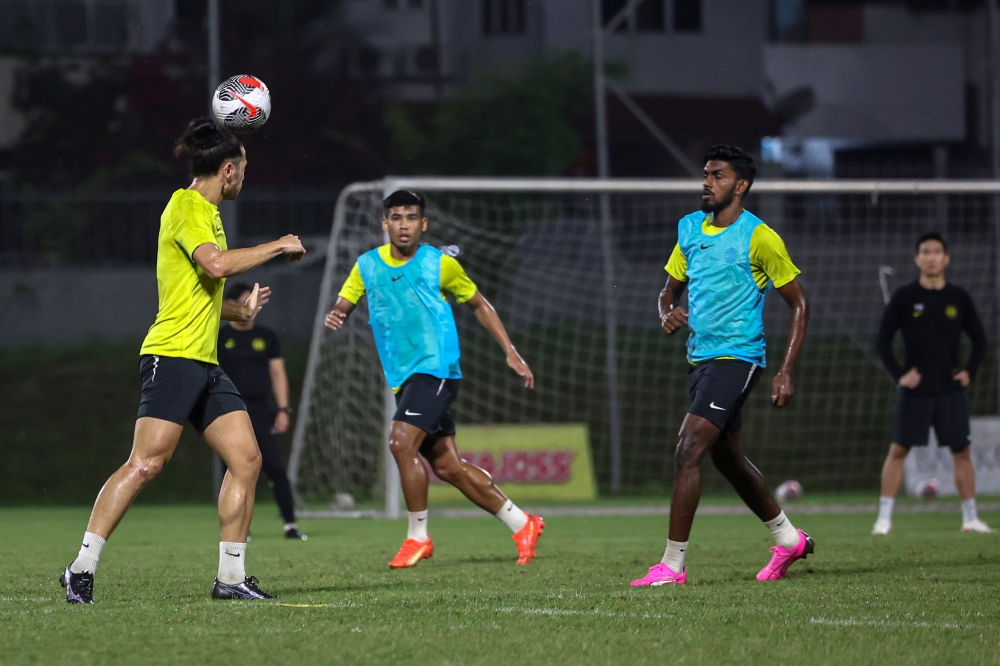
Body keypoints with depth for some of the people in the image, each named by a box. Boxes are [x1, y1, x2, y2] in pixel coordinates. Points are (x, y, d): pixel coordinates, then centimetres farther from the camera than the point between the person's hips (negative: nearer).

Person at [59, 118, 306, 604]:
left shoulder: (207, 212, 23)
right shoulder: (186, 207, -7)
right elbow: (215, 264, -25)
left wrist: (238, 312, 23)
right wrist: (278, 247, -15)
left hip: (205, 363, 10)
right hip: (173, 357, -10)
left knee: (247, 458, 1)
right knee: (145, 463, -16)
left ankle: (231, 577, 5)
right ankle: (82, 569, -13)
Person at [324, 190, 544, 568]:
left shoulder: (440, 264, -1)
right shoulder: (367, 266, 7)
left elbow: (478, 305, 10)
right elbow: (341, 307, 9)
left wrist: (510, 352, 6)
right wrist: (334, 318, -17)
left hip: (436, 368, -5)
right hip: (402, 378, 5)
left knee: (401, 441, -23)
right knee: (446, 466, 6)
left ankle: (418, 537, -11)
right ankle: (521, 524, 19)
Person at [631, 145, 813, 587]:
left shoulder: (759, 238, -10)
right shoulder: (689, 228, 9)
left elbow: (799, 305, -5)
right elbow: (670, 289, 19)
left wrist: (786, 372, -11)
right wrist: (667, 314, -6)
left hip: (736, 357, -8)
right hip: (700, 357, 8)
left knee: (688, 451, -18)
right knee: (727, 458, 19)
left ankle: (672, 565, -15)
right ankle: (788, 538, 37)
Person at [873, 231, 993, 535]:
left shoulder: (959, 298, 5)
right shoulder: (904, 298, -2)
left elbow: (979, 339, 14)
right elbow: (883, 341, 1)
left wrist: (969, 371, 1)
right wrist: (899, 374, -9)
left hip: (951, 390, 2)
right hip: (915, 390, -2)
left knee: (961, 451, 2)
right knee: (898, 450, -5)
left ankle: (970, 518, 9)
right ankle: (884, 518, -3)